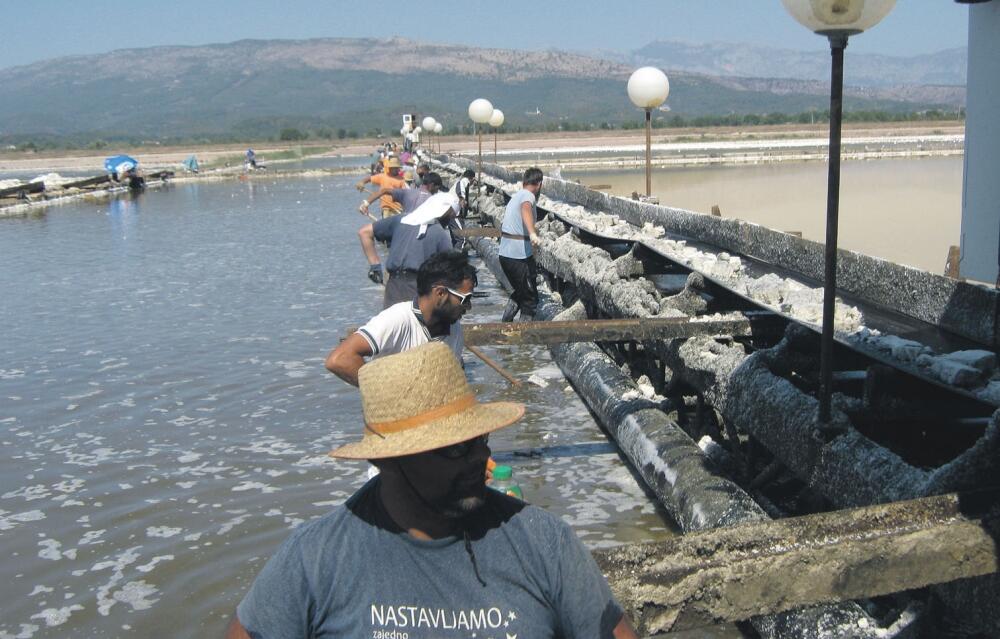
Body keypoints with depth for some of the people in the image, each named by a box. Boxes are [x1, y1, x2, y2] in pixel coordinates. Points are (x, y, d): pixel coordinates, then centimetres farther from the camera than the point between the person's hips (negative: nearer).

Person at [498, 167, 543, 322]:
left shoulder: (515, 197, 19)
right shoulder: (528, 196, -9)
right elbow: (526, 209, -35)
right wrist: (532, 233, -52)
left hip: (504, 253, 9)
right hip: (520, 255, -9)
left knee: (520, 293, 23)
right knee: (530, 298, 2)